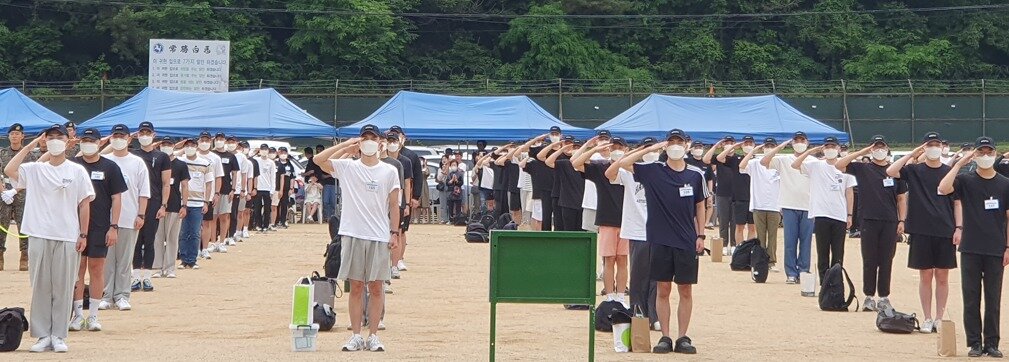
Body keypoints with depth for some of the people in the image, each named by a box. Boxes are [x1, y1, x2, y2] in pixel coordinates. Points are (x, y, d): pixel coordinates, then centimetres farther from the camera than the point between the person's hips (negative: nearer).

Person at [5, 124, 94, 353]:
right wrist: (29, 147, -5)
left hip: (68, 238, -1)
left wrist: (83, 235, 0)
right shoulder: (34, 170, 7)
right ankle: (43, 335, 9)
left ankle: (59, 336, 7)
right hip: (39, 236, 1)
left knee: (63, 288, 1)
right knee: (40, 287, 3)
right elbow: (9, 170, -10)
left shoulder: (77, 171, 6)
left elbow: (84, 204, 6)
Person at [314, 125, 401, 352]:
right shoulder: (347, 167, 3)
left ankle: (373, 336, 8)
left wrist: (395, 233, 0)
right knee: (356, 286, 3)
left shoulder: (390, 171, 5)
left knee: (376, 287, 2)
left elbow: (394, 205, 7)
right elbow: (317, 160, -8)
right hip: (353, 235, 0)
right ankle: (356, 336, 8)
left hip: (379, 237, 0)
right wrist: (344, 145, -8)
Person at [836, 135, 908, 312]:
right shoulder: (862, 168, 6)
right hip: (869, 221, -1)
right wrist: (861, 152, -7)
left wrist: (902, 221, 3)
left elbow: (901, 198, 11)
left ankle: (884, 297, 11)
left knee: (886, 261, 4)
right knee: (869, 261, 2)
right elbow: (839, 165, -6)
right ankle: (869, 297, 8)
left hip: (890, 222, 1)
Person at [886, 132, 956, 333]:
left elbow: (957, 202, 8)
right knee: (925, 276, 4)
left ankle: (939, 318, 12)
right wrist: (911, 155, -9)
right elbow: (890, 171, -11)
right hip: (921, 231, -1)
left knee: (942, 277, 5)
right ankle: (927, 319, 11)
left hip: (945, 232, 1)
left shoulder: (950, 172, 7)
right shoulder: (914, 171, 4)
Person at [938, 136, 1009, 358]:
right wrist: (958, 164, -14)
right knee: (971, 299, 2)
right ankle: (974, 343, 8)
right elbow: (943, 189, -17)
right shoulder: (965, 180, 2)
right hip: (970, 249, 0)